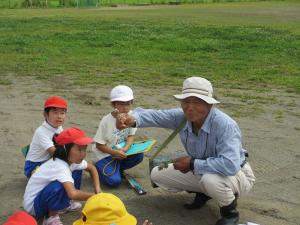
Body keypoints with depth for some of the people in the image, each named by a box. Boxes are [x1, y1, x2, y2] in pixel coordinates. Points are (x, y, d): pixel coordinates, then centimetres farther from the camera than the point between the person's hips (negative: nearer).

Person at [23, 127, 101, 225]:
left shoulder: (72, 160, -7)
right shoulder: (60, 167, -32)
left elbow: (92, 168, 11)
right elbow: (73, 194, -45)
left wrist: (97, 188, -4)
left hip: (45, 197, 9)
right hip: (33, 204, -8)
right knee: (59, 187, -32)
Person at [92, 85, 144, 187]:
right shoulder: (106, 121, -22)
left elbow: (131, 135, 0)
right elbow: (99, 145, -15)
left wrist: (125, 149, -20)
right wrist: (115, 152, -28)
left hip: (121, 150, 5)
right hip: (105, 153, -5)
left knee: (139, 155, -22)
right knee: (114, 181, -21)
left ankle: (117, 167, 3)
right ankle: (99, 168, 10)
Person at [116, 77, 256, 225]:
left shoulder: (225, 125, -34)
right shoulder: (182, 117, -15)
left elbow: (230, 165, -44)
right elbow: (155, 115, -27)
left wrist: (193, 164, -34)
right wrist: (133, 119, -50)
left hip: (237, 175, -6)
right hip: (202, 172, 6)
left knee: (211, 179, -41)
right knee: (157, 174, 2)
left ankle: (230, 212, -8)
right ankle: (203, 192, 16)